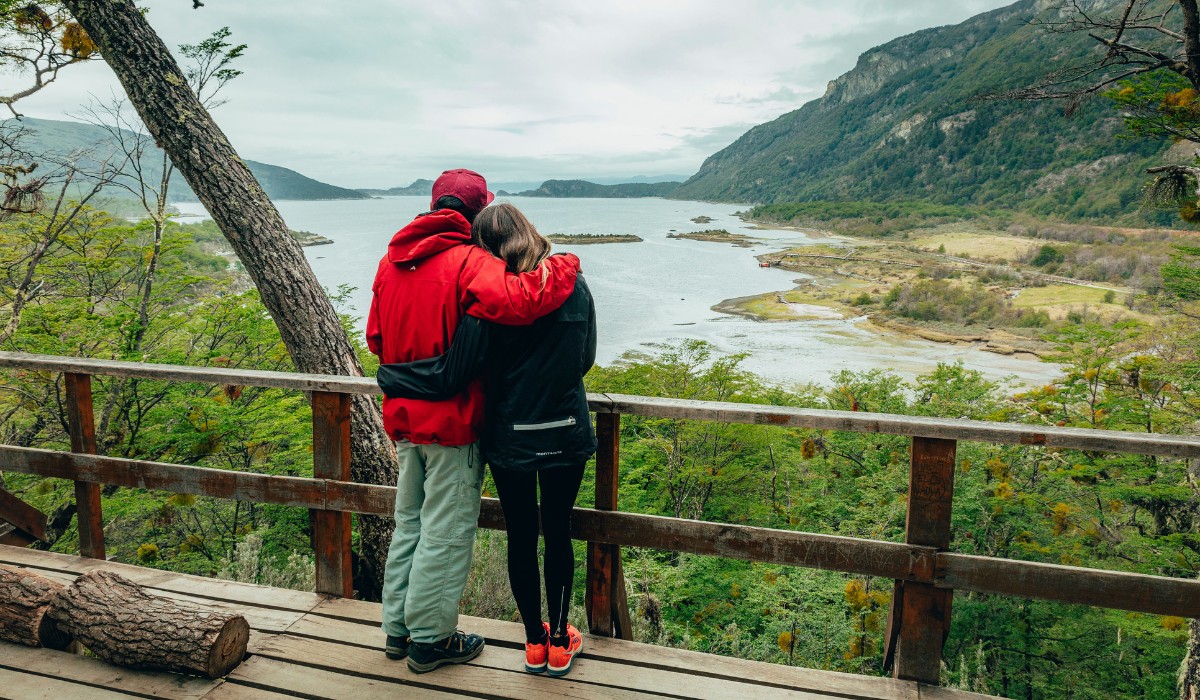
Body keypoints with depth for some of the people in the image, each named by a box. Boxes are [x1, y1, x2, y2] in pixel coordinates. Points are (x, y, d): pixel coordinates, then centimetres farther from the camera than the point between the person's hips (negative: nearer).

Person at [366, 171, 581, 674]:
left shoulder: (392, 260, 8)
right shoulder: (467, 261, -16)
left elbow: (376, 338, 13)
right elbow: (513, 301, -35)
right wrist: (564, 266, -20)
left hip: (403, 418, 8)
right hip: (452, 422, -8)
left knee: (410, 521, 21)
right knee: (446, 532, 6)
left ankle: (398, 627, 32)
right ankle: (429, 639, 18)